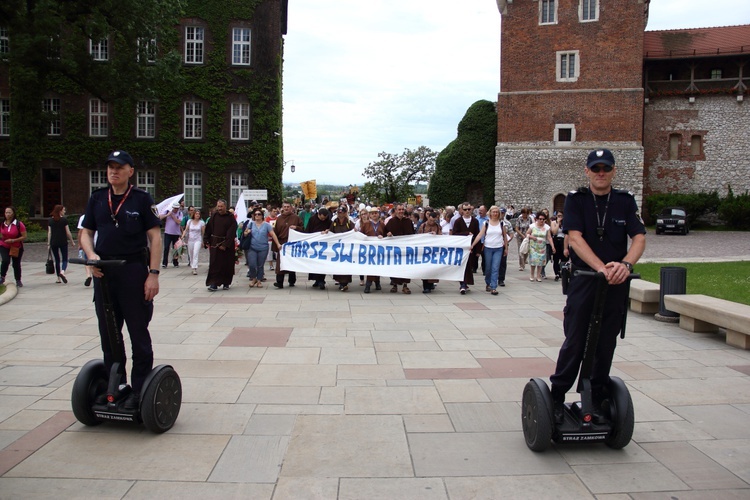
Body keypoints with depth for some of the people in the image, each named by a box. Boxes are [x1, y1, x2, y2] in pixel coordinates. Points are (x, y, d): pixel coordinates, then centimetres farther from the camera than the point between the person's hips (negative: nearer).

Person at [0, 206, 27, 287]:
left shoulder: (19, 224, -14)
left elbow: (24, 236, -14)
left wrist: (13, 240, -22)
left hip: (17, 248, -2)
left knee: (16, 264, 8)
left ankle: (18, 281, 26)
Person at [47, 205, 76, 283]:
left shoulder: (50, 220, 5)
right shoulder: (64, 219, -5)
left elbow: (49, 233, 5)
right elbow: (68, 232, -5)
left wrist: (48, 244, 8)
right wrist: (72, 241, 4)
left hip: (53, 243, 3)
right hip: (63, 242, -3)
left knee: (57, 260, 12)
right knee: (65, 259, 3)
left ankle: (58, 278, 12)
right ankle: (62, 272, -26)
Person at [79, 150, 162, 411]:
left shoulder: (141, 199, -4)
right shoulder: (97, 199, 9)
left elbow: (155, 236, -7)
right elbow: (86, 232, 13)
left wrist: (153, 274, -14)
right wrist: (91, 255, -9)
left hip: (133, 271, -5)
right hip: (103, 272, 5)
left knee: (138, 333, 3)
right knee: (108, 333, 13)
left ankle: (140, 389, 12)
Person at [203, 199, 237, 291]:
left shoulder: (231, 218, -5)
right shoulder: (214, 216, 4)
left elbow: (231, 233, -10)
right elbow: (208, 230, 8)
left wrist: (225, 245, -17)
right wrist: (206, 242, -1)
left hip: (227, 246, -2)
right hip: (214, 244, 2)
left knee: (227, 265, 5)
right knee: (214, 264, -3)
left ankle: (226, 283, 18)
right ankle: (214, 284, -4)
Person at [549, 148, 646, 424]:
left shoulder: (625, 201, 6)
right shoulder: (576, 200, -1)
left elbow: (639, 238, -4)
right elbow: (575, 238, -13)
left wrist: (625, 264, -24)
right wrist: (601, 267, -27)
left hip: (617, 285, 3)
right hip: (583, 280, -2)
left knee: (606, 345, 9)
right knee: (575, 342, 0)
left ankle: (597, 401, 23)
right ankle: (557, 397, 13)